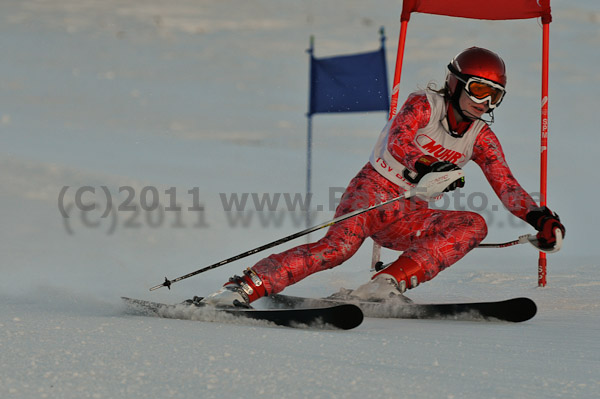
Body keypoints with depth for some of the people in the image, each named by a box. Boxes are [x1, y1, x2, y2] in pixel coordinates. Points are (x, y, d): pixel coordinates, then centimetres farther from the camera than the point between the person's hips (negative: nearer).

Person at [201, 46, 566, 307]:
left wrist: (540, 217, -11)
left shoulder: (481, 137, 11)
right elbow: (396, 143, -22)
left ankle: (388, 284, -30)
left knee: (474, 225, -18)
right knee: (342, 243, -33)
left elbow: (507, 186, 7)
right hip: (373, 191, -6)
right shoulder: (423, 106, -6)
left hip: (406, 215, 6)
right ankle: (243, 289, -39)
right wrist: (426, 169, -41)